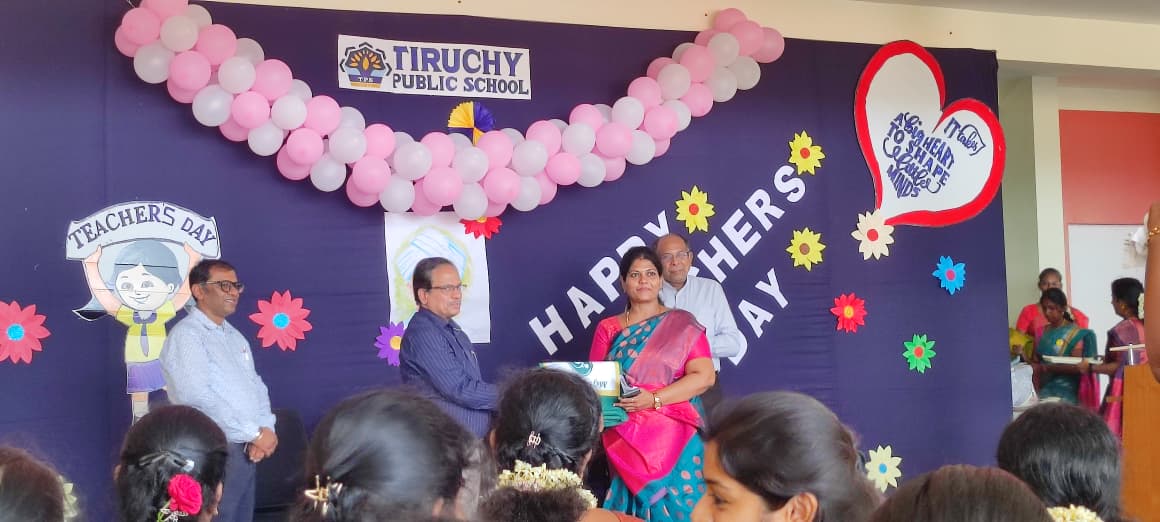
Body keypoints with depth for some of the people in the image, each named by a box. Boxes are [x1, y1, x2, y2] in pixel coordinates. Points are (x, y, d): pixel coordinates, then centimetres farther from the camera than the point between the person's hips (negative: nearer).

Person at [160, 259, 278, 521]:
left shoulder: (235, 336, 17)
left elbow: (256, 386, 16)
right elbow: (198, 399, -21)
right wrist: (255, 434, -18)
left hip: (247, 451, 8)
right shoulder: (186, 335, -10)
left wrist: (266, 429, -4)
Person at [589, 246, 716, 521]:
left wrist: (654, 399, -17)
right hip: (625, 438, 2)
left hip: (673, 437, -1)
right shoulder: (607, 329, 8)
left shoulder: (683, 324, 2)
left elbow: (704, 376, -7)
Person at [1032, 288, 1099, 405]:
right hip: (1044, 391, 4)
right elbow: (1036, 361, 10)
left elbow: (1076, 367, -11)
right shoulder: (1043, 333, 11)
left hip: (1066, 393, -4)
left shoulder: (1075, 333, -4)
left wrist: (1046, 368, -19)